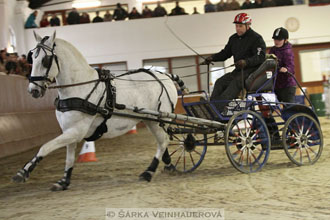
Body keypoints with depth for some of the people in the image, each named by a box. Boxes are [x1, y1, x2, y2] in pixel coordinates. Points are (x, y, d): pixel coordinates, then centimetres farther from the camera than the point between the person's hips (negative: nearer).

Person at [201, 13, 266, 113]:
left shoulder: (256, 38, -6)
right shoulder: (234, 38, 17)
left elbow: (261, 57, -17)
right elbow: (225, 53, 20)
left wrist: (246, 62, -34)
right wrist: (212, 58, 1)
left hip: (252, 70, -8)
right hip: (239, 70, 8)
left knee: (236, 82, -32)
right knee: (220, 82, -14)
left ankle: (219, 107, -45)